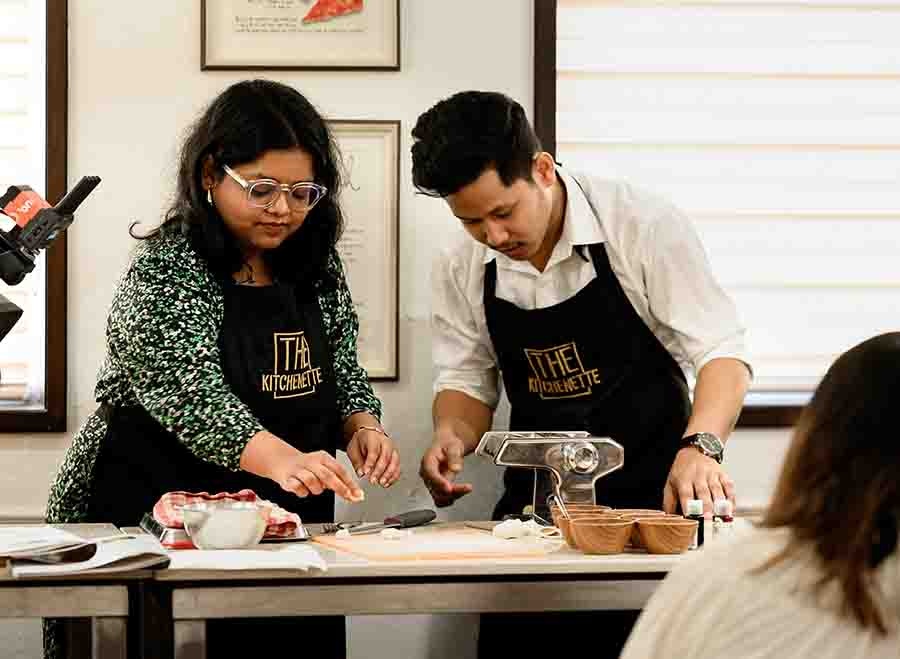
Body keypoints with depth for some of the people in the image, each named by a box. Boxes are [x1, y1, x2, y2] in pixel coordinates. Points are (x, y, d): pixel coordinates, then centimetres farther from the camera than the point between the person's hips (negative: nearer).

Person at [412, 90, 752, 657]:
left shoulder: (643, 226, -15)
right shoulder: (460, 270, -2)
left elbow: (722, 353, -15)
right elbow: (467, 382, 9)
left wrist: (700, 446, -32)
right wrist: (451, 437, -13)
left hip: (651, 502, -3)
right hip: (533, 509, 4)